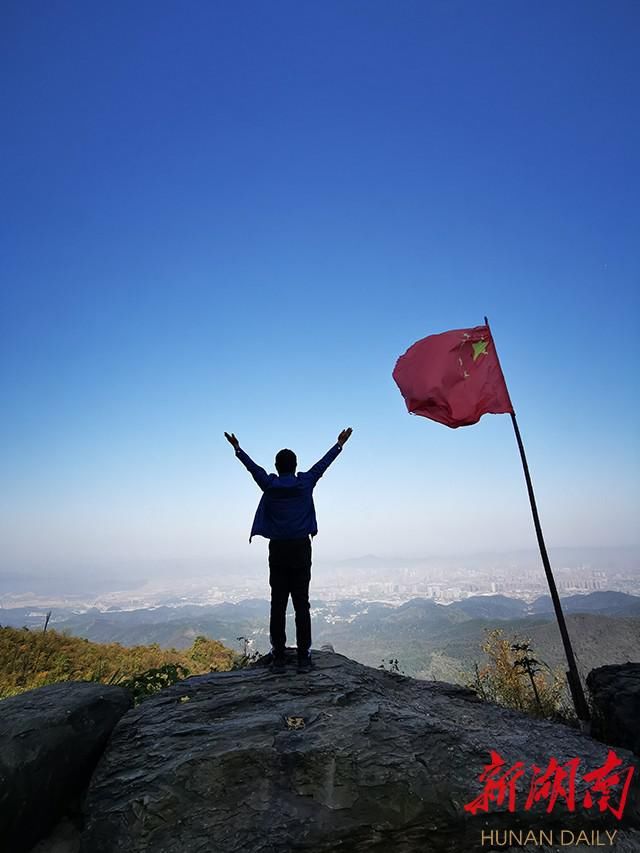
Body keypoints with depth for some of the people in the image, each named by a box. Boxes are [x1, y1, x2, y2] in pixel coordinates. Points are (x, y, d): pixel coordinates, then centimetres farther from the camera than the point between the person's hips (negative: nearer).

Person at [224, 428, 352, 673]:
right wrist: (340, 443, 25)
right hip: (301, 550, 0)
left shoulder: (269, 484, -1)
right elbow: (323, 464, 11)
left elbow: (252, 466, 14)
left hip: (278, 551, 0)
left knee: (278, 605, 6)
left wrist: (237, 449, 31)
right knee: (301, 605, 4)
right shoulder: (305, 483, -1)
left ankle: (278, 658, 11)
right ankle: (303, 658, 8)